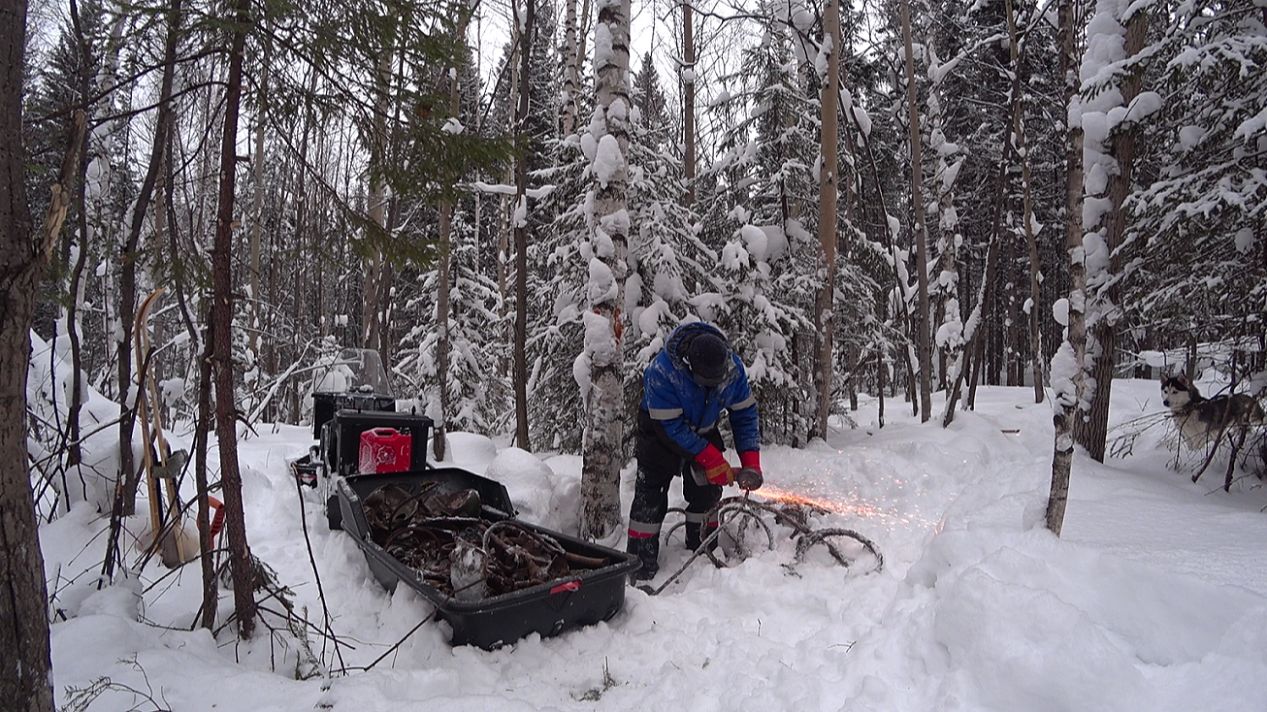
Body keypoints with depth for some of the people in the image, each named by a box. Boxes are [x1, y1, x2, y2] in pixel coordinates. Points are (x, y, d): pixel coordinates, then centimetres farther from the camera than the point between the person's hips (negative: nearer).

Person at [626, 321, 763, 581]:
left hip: (703, 430, 4)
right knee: (651, 489, -9)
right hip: (660, 427, -4)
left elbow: (745, 413, -11)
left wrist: (751, 464, -17)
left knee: (708, 489, 4)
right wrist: (711, 458, -29)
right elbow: (670, 427, -31)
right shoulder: (662, 372, -38)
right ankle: (641, 558, 0)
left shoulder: (733, 367, -24)